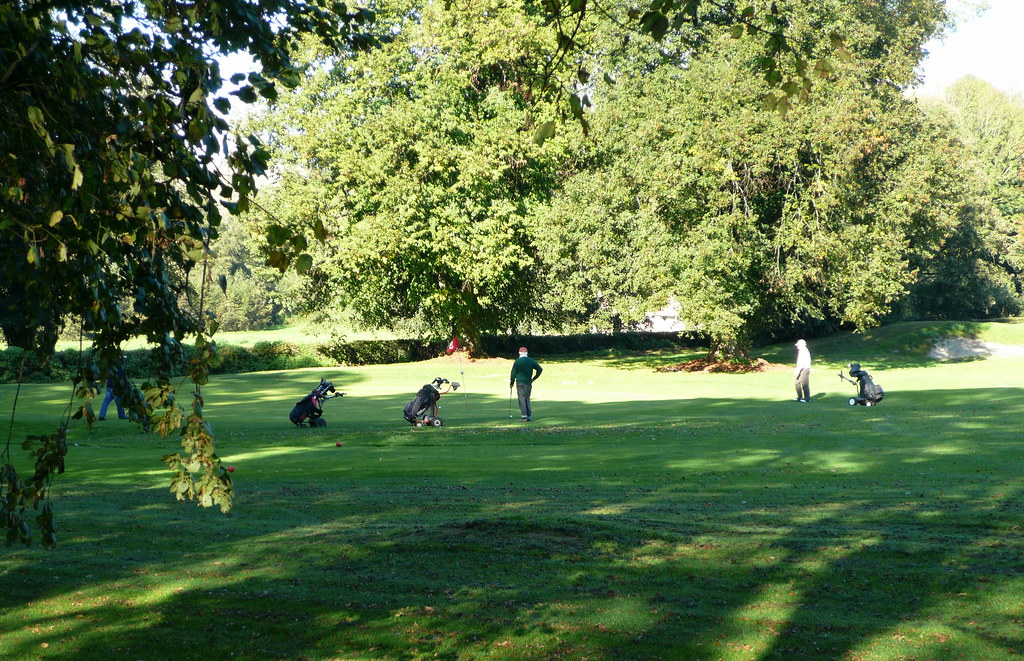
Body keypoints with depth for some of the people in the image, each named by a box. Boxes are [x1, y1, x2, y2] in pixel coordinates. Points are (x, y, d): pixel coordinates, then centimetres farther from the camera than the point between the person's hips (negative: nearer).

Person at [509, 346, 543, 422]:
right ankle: (529, 416, 11)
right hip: (528, 383, 4)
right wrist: (534, 378, 12)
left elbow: (513, 373, -3)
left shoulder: (517, 361, -4)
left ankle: (524, 416, -11)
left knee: (522, 399, -4)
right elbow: (540, 369, 6)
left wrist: (511, 383, 8)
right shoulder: (531, 361, 6)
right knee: (527, 399, 13)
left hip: (520, 382, -4)